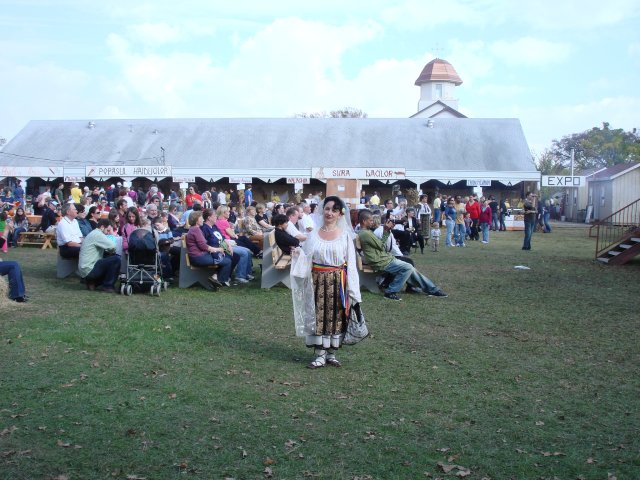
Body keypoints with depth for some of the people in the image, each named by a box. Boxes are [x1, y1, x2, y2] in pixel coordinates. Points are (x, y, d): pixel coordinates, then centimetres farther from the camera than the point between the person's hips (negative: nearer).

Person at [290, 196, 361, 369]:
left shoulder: (345, 235, 0)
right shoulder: (313, 234, 4)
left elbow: (351, 263, -1)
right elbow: (306, 260, 7)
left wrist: (352, 288, -6)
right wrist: (298, 254, -15)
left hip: (338, 282, -1)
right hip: (318, 280, 1)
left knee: (336, 316, 6)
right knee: (318, 315, 2)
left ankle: (331, 353, 19)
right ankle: (320, 355, 11)